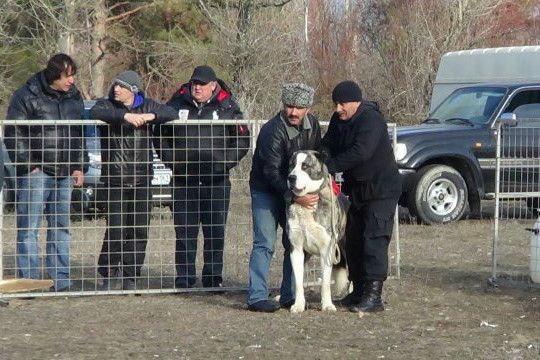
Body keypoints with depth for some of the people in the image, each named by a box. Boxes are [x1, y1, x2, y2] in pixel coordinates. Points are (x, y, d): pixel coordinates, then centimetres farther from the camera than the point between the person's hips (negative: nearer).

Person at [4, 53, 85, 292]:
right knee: (29, 227, -6)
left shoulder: (74, 97, 12)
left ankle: (60, 280, 15)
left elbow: (79, 135, 20)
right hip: (35, 172, -6)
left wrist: (78, 167, 13)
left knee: (61, 226, 10)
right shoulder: (26, 96, -6)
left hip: (64, 173, 6)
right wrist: (28, 166, -12)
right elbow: (13, 135, -7)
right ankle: (28, 279, -5)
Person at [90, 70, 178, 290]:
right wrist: (125, 116, -28)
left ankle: (131, 277, 13)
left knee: (139, 231, 3)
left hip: (142, 179, 3)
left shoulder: (147, 106, 10)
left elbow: (172, 114, 1)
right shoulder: (107, 105, 2)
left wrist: (152, 116, -16)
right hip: (116, 179, -3)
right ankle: (109, 273, 10)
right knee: (116, 229, -7)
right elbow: (95, 113, -20)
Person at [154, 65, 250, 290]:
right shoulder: (177, 104, 6)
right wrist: (171, 160, 4)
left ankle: (213, 277, 10)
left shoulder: (227, 108, 2)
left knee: (215, 231, 2)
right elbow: (160, 136, 16)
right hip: (184, 180, 1)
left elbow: (242, 140, 7)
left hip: (216, 181, -1)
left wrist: (226, 161, -4)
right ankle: (184, 278, 9)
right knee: (185, 231, 3)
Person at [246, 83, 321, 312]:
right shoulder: (272, 132, -26)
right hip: (266, 191, -7)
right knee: (265, 244, -13)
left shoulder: (312, 124, -3)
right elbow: (272, 172, -28)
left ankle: (289, 296, 13)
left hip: (296, 190, 7)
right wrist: (294, 197, -35)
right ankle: (257, 297, -13)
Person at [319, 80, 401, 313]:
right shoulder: (339, 120, 4)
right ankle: (359, 291, 21)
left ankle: (373, 296, -17)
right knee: (353, 241, 12)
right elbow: (328, 144, 3)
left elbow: (360, 152, -34)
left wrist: (329, 167, -34)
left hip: (381, 190, -9)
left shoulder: (371, 120, -23)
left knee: (374, 240, -15)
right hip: (358, 189, 9)